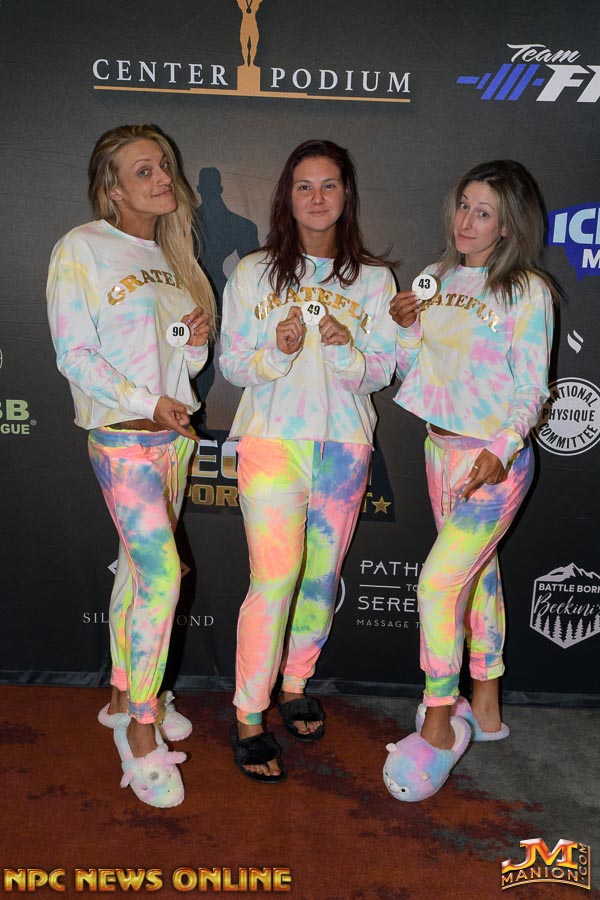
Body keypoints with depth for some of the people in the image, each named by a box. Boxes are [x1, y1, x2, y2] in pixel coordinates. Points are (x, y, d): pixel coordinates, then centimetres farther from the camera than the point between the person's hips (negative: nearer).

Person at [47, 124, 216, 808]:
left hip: (173, 435, 7)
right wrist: (146, 402, -16)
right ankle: (141, 732, 2)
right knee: (162, 575, -13)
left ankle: (125, 698, 29)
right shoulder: (82, 249, -6)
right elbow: (75, 356, -11)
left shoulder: (171, 256, 13)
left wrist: (196, 339, -6)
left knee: (138, 568, 13)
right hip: (121, 437, -6)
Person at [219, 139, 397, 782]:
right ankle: (248, 718, 4)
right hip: (271, 439, -2)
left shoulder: (373, 280, 8)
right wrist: (276, 352, -16)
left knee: (321, 577, 8)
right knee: (275, 578, -11)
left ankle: (295, 685, 30)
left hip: (345, 444, 2)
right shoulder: (252, 274, 6)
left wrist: (346, 351, -15)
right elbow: (231, 364, 4)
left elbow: (382, 371, 6)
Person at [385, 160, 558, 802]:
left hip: (495, 459, -6)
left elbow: (531, 387, -12)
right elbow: (412, 371, 12)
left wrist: (501, 451, -25)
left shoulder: (527, 290, -8)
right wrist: (405, 326, -6)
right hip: (441, 450, 6)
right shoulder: (438, 280, 9)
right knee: (476, 576, 16)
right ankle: (485, 707, 32)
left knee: (439, 583, -12)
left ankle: (438, 726, 7)